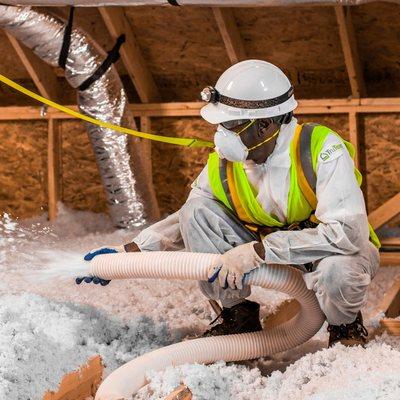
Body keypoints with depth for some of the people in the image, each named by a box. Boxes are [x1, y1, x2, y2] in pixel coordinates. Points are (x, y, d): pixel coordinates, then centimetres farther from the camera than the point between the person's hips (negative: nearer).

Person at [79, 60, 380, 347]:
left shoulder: (322, 150, -29)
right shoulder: (222, 166, -13)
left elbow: (347, 233, -38)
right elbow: (189, 222, 5)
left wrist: (256, 252, -40)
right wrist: (130, 252, -9)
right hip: (270, 253, 4)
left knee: (336, 270, -41)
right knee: (196, 212, -16)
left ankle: (347, 326, -5)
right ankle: (239, 317, -2)